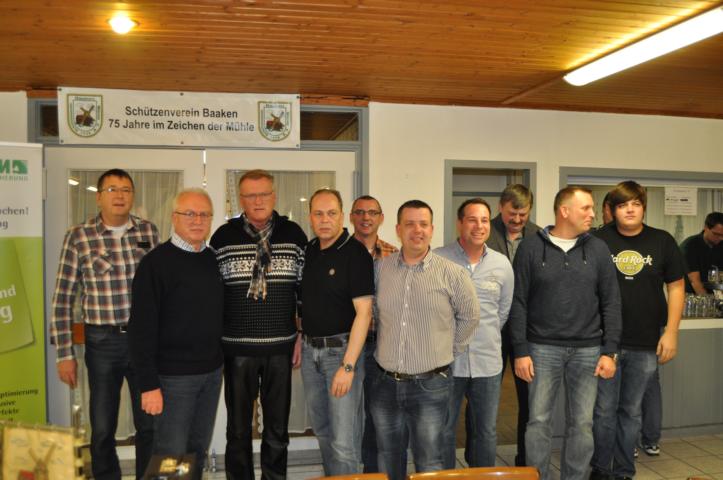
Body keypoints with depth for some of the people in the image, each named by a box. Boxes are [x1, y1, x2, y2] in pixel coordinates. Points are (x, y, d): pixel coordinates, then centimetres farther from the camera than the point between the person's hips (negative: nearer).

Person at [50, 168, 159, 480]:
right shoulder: (78, 237, -4)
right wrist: (65, 354, -3)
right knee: (102, 428, 10)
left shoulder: (149, 231, 2)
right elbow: (63, 299, -2)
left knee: (151, 424, 11)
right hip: (103, 341, -1)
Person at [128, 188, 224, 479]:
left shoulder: (215, 259, 7)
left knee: (198, 452, 15)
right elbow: (142, 327, -14)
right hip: (174, 376, -5)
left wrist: (221, 361, 10)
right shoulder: (157, 262, -11)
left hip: (212, 372, 6)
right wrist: (149, 384, -17)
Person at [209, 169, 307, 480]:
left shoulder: (294, 234, 2)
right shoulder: (223, 236, -1)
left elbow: (304, 289, 6)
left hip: (281, 347, 1)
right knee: (238, 428, 11)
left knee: (278, 426, 13)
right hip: (237, 348, -1)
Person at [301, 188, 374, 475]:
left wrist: (348, 365, -20)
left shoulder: (355, 253, -13)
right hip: (310, 350, 6)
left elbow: (363, 312, -17)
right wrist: (299, 339, 8)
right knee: (321, 429, 19)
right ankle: (330, 476, 37)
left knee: (344, 439, -3)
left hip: (341, 349, -6)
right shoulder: (308, 251, 7)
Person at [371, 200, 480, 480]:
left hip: (431, 385, -3)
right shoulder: (379, 269, 1)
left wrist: (450, 350, 5)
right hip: (385, 383, 3)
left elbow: (470, 316, 5)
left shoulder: (452, 274, -7)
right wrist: (387, 343, 11)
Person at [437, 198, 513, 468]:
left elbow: (504, 310, 14)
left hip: (488, 363, 3)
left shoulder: (502, 264, 4)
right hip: (446, 360, -3)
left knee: (486, 433, 15)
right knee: (443, 431, 10)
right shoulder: (438, 259, -8)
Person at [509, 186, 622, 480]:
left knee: (582, 423, 8)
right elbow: (518, 303, -3)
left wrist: (610, 351, -1)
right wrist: (520, 351, -7)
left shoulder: (598, 249, 4)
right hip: (543, 348, -2)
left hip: (587, 350, 2)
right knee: (539, 421, 4)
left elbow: (611, 303, 4)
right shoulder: (531, 248, -2)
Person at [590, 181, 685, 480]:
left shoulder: (662, 241, 4)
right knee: (604, 410, 6)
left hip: (646, 344, 2)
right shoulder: (598, 240, -2)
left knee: (631, 411, 12)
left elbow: (676, 288, 7)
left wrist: (671, 332, 0)